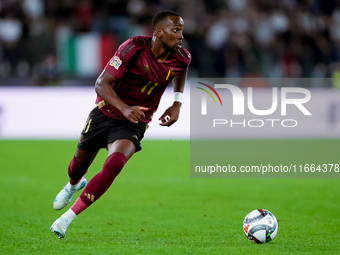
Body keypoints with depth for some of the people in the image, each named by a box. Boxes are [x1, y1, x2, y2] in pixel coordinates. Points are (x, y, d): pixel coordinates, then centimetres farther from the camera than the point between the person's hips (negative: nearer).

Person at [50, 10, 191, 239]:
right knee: (79, 164, 17)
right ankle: (74, 185, 59)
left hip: (133, 125, 1)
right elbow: (101, 84, -25)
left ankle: (67, 218, -21)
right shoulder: (134, 48, -24)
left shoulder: (181, 58, -12)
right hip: (104, 114, -1)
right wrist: (125, 108, -41)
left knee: (115, 164, -27)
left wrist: (177, 103, 5)